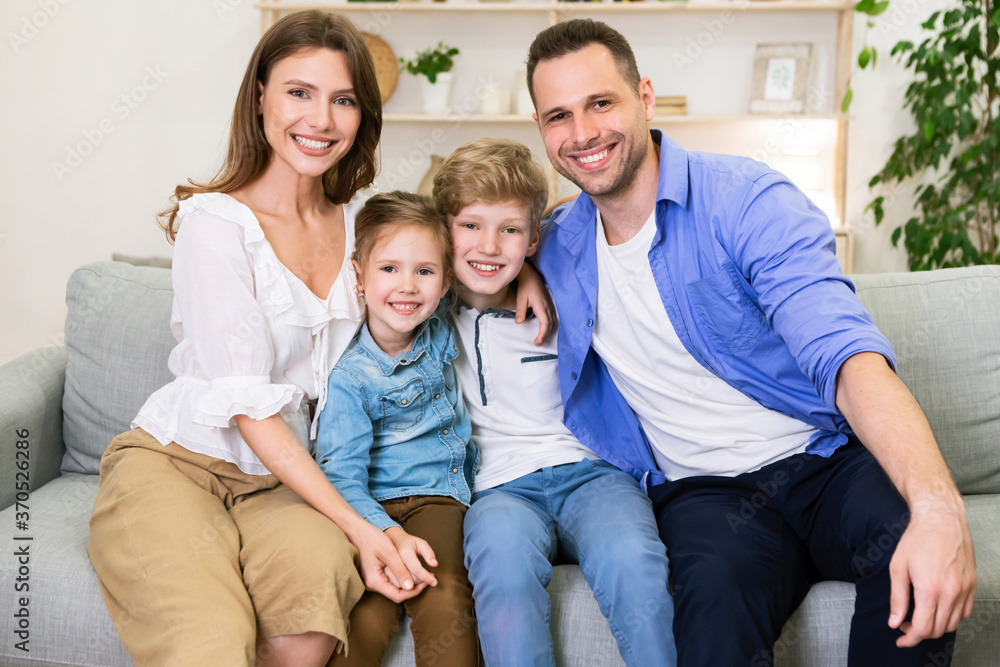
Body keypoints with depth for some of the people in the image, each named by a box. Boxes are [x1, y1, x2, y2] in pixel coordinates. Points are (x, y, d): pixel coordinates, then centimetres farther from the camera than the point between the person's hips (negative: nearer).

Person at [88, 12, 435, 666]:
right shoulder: (216, 221, -11)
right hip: (174, 461, -4)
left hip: (286, 477, 5)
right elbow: (246, 403, -17)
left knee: (320, 578, -30)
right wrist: (356, 525, -22)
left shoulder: (360, 225, 6)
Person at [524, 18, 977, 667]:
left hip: (824, 460, -1)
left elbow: (845, 352, -23)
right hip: (702, 491, 1)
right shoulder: (557, 244, 6)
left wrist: (938, 506, -39)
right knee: (717, 595, -35)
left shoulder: (747, 200, -10)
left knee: (911, 551, -34)